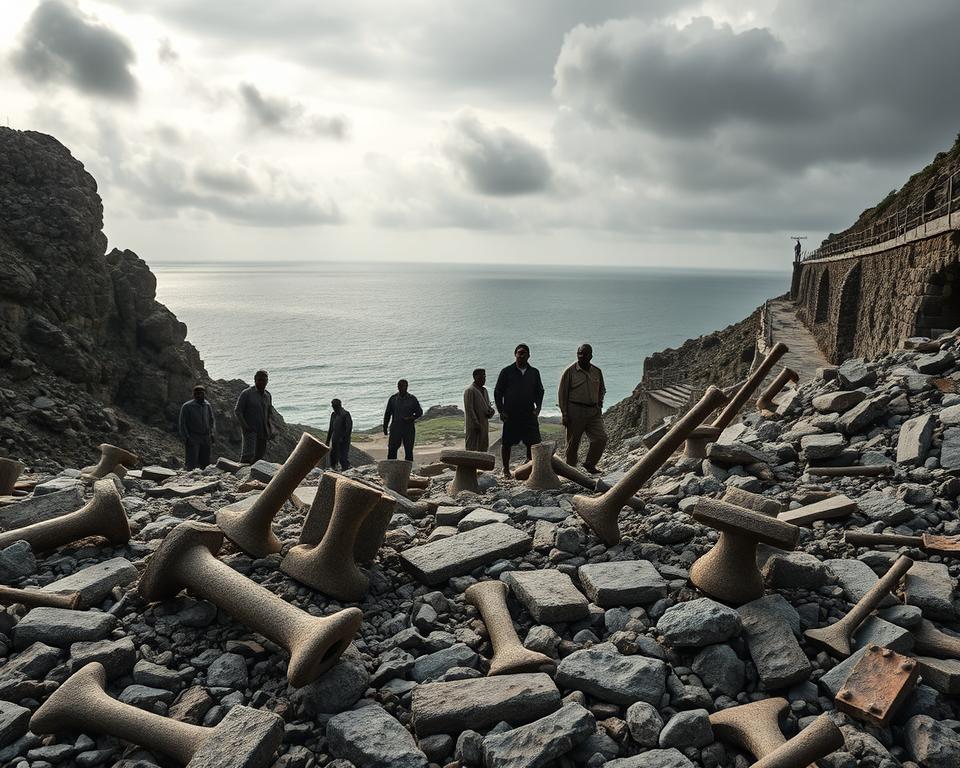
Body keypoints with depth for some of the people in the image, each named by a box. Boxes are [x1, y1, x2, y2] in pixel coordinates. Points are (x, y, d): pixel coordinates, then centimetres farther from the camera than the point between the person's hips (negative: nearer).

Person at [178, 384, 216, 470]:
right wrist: (186, 438, -11)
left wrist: (212, 433, 6)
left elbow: (212, 420, 19)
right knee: (192, 464, -10)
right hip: (192, 439, -5)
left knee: (205, 463, 3)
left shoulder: (207, 406, 9)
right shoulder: (187, 406, -5)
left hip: (205, 439, 5)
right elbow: (182, 424, -5)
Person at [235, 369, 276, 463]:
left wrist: (270, 426, 7)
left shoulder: (268, 395, 13)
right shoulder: (247, 393, -4)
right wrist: (245, 426, -13)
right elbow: (237, 411, -5)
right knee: (249, 454, -19)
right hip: (250, 430, -6)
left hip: (263, 431, 6)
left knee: (259, 456, 6)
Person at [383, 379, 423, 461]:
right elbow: (387, 414, 9)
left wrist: (411, 418, -12)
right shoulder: (393, 399, 4)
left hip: (409, 429, 0)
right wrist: (385, 427, 6)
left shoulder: (412, 399, 1)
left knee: (409, 451, 4)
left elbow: (419, 412, 7)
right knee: (392, 450, -5)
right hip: (395, 428, 0)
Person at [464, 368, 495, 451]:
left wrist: (490, 411, -4)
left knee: (483, 448, 13)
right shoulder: (469, 391, -11)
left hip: (484, 426, 9)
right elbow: (469, 409, -17)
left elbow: (488, 405, 20)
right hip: (473, 427, -9)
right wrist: (476, 424, -21)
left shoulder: (484, 390, 16)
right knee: (472, 449, -6)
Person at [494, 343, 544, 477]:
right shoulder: (507, 372, 0)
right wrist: (501, 411, -5)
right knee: (506, 443, 4)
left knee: (533, 442, -3)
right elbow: (497, 392, 2)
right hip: (510, 415, -2)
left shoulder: (534, 372, 9)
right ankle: (506, 469, 18)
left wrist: (538, 407, 3)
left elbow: (540, 391, 18)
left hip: (529, 414, 2)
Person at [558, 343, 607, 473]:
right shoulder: (570, 372, -4)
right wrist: (564, 414, -9)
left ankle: (589, 464, 11)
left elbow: (602, 390, 25)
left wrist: (599, 406, 9)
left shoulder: (597, 372, 10)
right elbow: (562, 394, -4)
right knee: (573, 443, 3)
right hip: (575, 411, -4)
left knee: (601, 438, -6)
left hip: (594, 412, 4)